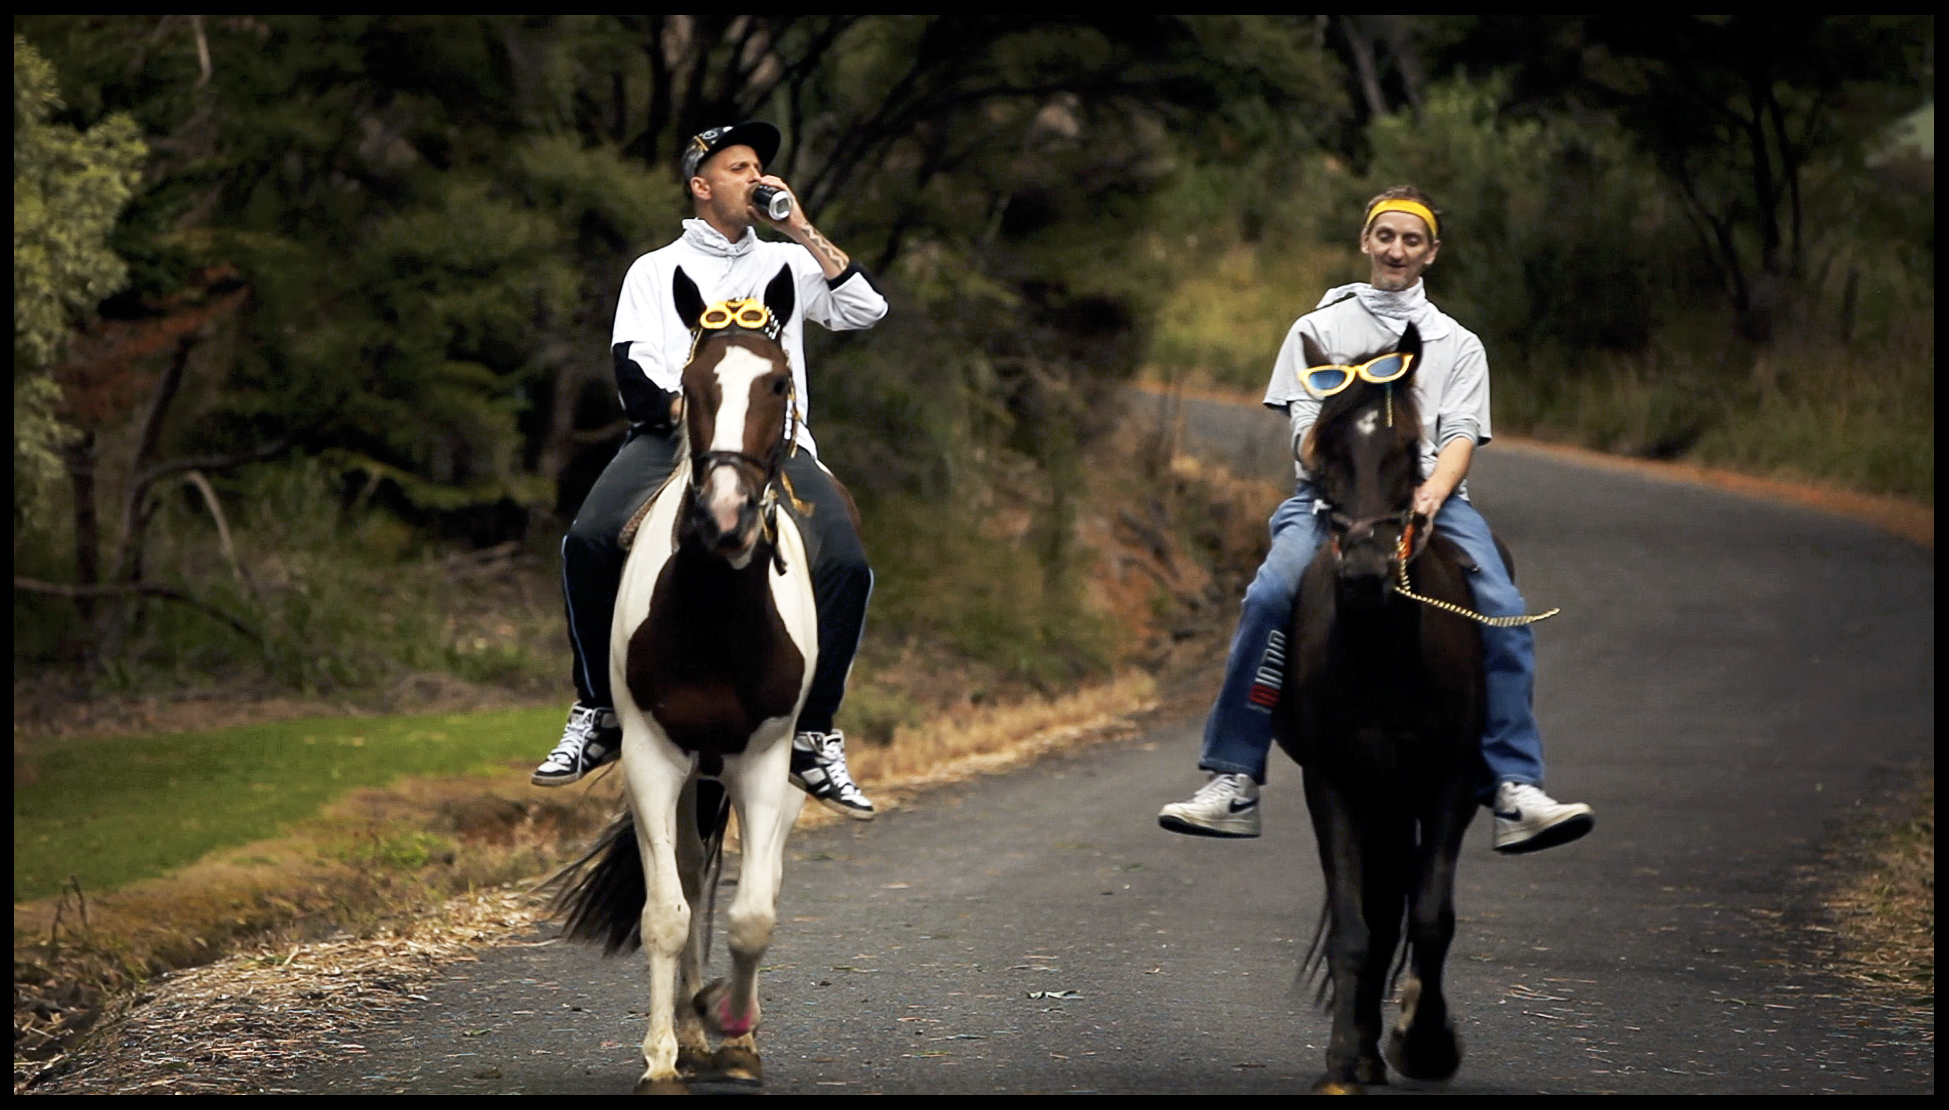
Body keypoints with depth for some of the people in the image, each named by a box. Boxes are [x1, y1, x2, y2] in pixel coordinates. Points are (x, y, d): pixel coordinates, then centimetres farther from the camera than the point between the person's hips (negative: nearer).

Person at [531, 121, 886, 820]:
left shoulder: (788, 264, 22)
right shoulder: (655, 271, 17)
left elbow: (867, 311, 6)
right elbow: (634, 376, 5)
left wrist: (803, 232, 4)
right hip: (671, 435, -1)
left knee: (846, 563, -26)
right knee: (589, 539, -30)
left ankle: (814, 738, -17)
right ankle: (599, 716, -16)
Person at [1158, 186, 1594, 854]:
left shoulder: (1458, 344, 19)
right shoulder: (1320, 329, 17)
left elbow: (1461, 435, 5)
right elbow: (1306, 430, 7)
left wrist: (1431, 492, -17)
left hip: (1431, 495, 1)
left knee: (1505, 614, -25)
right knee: (1269, 597, -30)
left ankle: (1516, 790, -28)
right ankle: (1234, 781, -29)